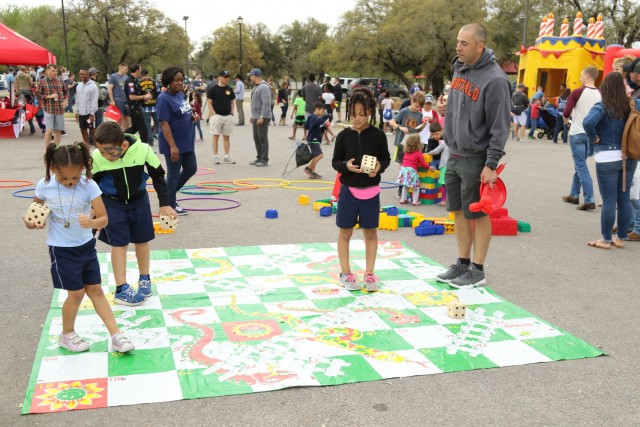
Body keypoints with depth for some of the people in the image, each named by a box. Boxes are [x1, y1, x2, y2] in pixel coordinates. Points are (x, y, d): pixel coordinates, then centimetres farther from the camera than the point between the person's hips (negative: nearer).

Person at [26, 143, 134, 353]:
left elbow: (104, 219, -15)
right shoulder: (45, 186, -12)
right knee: (76, 292, 3)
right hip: (62, 249, -1)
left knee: (95, 290, 7)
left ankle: (116, 335, 10)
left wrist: (91, 222, -37)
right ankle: (67, 335, 27)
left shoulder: (89, 186, -15)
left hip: (86, 246, 1)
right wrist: (33, 222, -14)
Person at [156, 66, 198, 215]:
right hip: (174, 145, -9)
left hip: (187, 143, 9)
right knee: (173, 174, 3)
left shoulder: (181, 95, 8)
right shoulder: (164, 99, -18)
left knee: (191, 169, 17)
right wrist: (172, 146, -27)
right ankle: (171, 205, 19)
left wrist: (192, 116, -1)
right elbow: (164, 124, -22)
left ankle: (169, 193, 33)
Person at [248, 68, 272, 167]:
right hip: (256, 117, 10)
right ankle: (259, 158, 20)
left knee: (263, 139, -5)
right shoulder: (256, 86, 17)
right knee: (256, 139, 12)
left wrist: (262, 117, -25)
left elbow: (266, 103, -22)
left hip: (262, 118, -10)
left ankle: (264, 160, 1)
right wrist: (253, 115, 22)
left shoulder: (264, 87, -15)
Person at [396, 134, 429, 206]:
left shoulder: (406, 152, 17)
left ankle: (403, 199, 23)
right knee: (416, 186, 5)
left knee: (405, 185, 20)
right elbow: (423, 165, 1)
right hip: (411, 170, -6)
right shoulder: (418, 153, -1)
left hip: (403, 169, 6)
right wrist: (428, 167, 16)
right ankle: (415, 201, 3)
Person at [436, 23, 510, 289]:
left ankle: (477, 271, 13)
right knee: (459, 211, 14)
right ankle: (462, 264, 26)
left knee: (478, 214, 2)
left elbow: (500, 126, -17)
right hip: (454, 155, 8)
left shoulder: (494, 79, -17)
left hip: (475, 159, -8)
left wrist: (491, 164, -19)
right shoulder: (459, 68, 8)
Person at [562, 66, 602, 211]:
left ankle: (589, 201, -8)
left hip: (577, 133, -5)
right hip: (592, 134, 5)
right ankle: (574, 195, 28)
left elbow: (566, 113, -15)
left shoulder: (577, 92, -13)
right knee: (579, 165, 18)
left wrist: (566, 120, 5)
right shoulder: (600, 95, 2)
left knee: (581, 167, -3)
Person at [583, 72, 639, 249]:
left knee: (609, 201, 1)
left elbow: (588, 122, -28)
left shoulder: (602, 107, -13)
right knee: (624, 199, 12)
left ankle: (606, 239, 9)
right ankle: (621, 237, 21)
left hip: (608, 159, -5)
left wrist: (593, 138, -12)